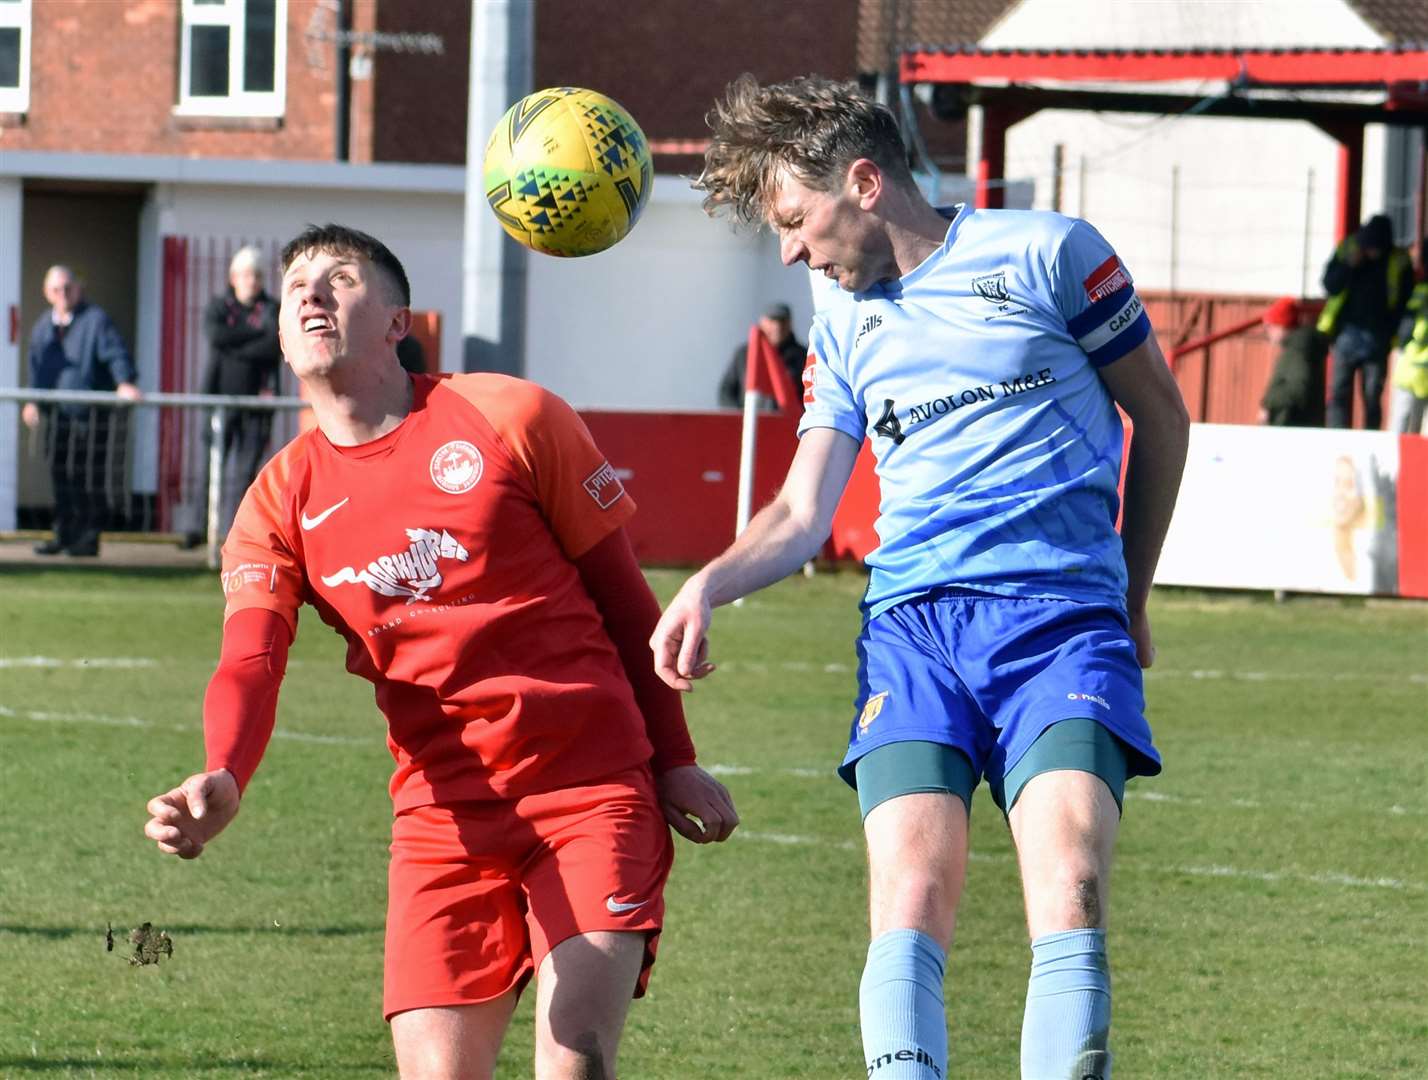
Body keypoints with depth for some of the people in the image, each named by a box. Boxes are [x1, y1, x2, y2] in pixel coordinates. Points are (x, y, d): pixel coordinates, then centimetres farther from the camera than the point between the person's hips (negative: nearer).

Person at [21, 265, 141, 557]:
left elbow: (115, 354, -14)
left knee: (90, 478, -7)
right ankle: (64, 535, 13)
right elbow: (36, 366, 20)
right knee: (61, 476, 6)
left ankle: (88, 538, -3)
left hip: (91, 414, -6)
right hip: (58, 412, 6)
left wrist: (125, 382, -31)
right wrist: (32, 400, 8)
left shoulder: (96, 320, -4)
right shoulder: (44, 326, 17)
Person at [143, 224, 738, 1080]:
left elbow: (622, 593, 6)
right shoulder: (283, 500, 7)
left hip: (590, 787, -3)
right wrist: (222, 783, -28)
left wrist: (675, 762, 5)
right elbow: (250, 662, -7)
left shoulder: (511, 418, 0)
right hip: (444, 810, 3)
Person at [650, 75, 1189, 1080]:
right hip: (911, 623, 3)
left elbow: (1161, 417, 13)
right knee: (911, 896, -18)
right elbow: (802, 515, 18)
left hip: (1063, 619, -3)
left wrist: (1131, 597, 18)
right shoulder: (844, 326, 20)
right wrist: (706, 586, -2)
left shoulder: (1045, 253, 4)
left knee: (1070, 892, -23)